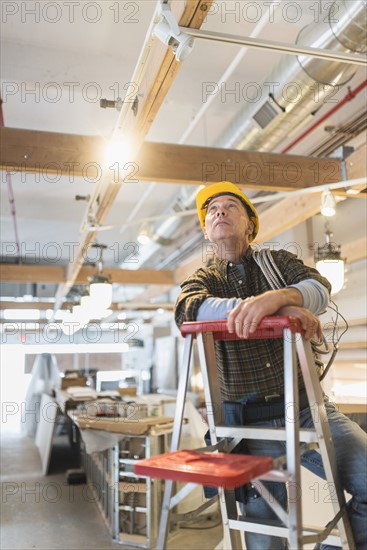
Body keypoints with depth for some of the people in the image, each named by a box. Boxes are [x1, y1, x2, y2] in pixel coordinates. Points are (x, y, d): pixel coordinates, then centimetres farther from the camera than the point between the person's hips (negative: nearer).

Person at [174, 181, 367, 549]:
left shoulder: (279, 261, 12)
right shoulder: (201, 281, 9)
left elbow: (319, 288, -9)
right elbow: (188, 310, -16)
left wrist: (276, 297, -33)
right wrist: (282, 309, -29)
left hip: (306, 408, 1)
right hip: (248, 420, -1)